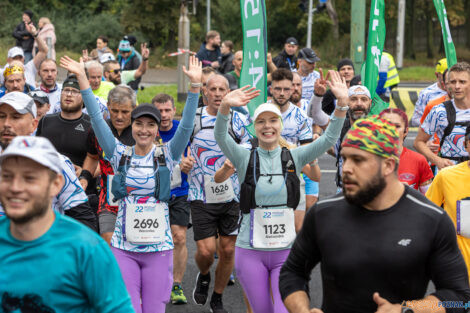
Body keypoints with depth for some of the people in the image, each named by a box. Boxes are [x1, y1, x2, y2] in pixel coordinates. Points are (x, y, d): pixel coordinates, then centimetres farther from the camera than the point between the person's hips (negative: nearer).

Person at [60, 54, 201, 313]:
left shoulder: (167, 155, 1)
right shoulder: (120, 154, 3)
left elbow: (186, 125, -11)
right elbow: (97, 119, -2)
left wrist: (195, 85, -23)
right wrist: (82, 79, -9)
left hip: (159, 247, 0)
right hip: (124, 248, 0)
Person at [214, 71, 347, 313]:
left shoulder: (294, 157, 2)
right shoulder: (245, 158, -1)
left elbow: (329, 139, -8)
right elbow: (220, 137, -18)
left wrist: (342, 103, -24)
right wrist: (225, 106, -39)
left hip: (286, 250, 0)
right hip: (250, 252, 0)